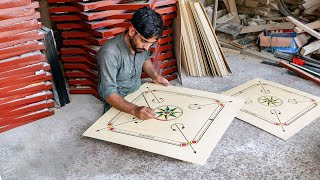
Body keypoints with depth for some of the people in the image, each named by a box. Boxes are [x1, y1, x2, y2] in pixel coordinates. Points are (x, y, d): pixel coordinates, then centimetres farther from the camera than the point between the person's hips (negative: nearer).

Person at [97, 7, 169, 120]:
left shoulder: (141, 43, -10)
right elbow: (109, 93, -30)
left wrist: (154, 75, -4)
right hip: (118, 103, -6)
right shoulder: (109, 52, -30)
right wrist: (134, 110, -45)